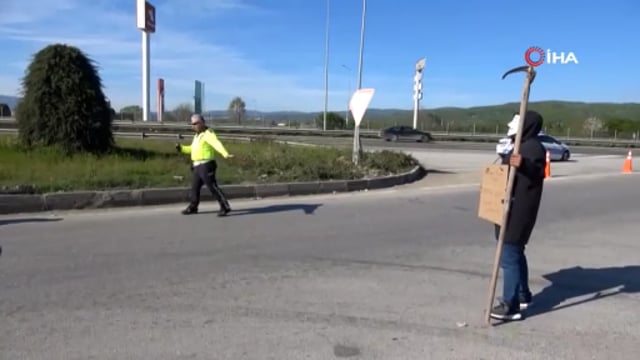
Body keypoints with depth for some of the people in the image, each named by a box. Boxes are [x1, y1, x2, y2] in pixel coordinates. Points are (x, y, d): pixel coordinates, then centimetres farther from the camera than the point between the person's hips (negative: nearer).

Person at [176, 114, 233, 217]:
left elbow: (217, 144, -29)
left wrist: (225, 154, -44)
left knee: (212, 187, -10)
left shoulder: (208, 134, -11)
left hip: (206, 166, -9)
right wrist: (181, 148, 17)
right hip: (198, 167, 9)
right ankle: (192, 207, 30)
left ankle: (225, 207, -6)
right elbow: (192, 149, 30)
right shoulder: (197, 135, 20)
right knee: (195, 187, 16)